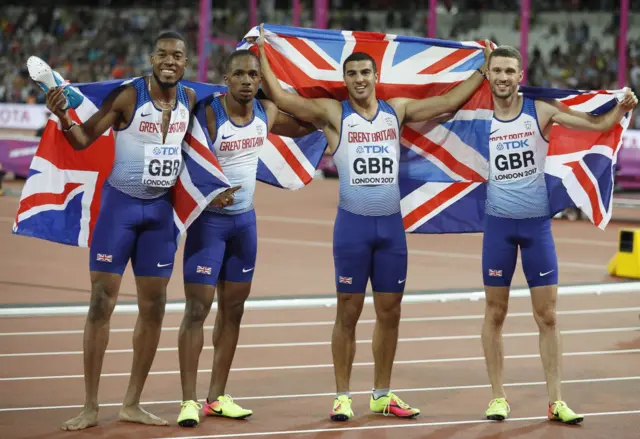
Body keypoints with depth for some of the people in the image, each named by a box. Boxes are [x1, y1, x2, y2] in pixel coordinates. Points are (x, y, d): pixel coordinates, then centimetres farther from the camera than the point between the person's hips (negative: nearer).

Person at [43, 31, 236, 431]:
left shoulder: (191, 99, 1)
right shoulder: (128, 96, -14)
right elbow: (84, 139, -12)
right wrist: (63, 117, -30)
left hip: (161, 209, 5)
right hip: (121, 204, -5)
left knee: (154, 308, 8)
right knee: (102, 303, -4)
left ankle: (132, 404, 19)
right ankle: (90, 407, 2)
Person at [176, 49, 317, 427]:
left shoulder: (267, 113, 1)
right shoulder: (208, 115, -17)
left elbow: (300, 127, 20)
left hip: (245, 220, 6)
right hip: (209, 219, -6)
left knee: (233, 309, 9)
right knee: (198, 308, -8)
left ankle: (218, 396, 17)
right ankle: (189, 400, -6)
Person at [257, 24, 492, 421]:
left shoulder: (397, 111, 9)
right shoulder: (334, 114, -1)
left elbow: (450, 101, 14)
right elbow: (281, 97, -7)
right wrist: (261, 55, -10)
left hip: (391, 225, 3)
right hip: (353, 224, -3)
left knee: (390, 312, 8)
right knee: (348, 312, 1)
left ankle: (382, 395, 18)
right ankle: (343, 396, 7)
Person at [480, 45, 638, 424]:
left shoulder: (541, 111, -6)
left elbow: (598, 124, -7)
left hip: (537, 224, 0)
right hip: (498, 224, 0)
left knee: (547, 315, 2)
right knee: (495, 313, 7)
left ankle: (556, 401, 7)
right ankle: (498, 396, 17)